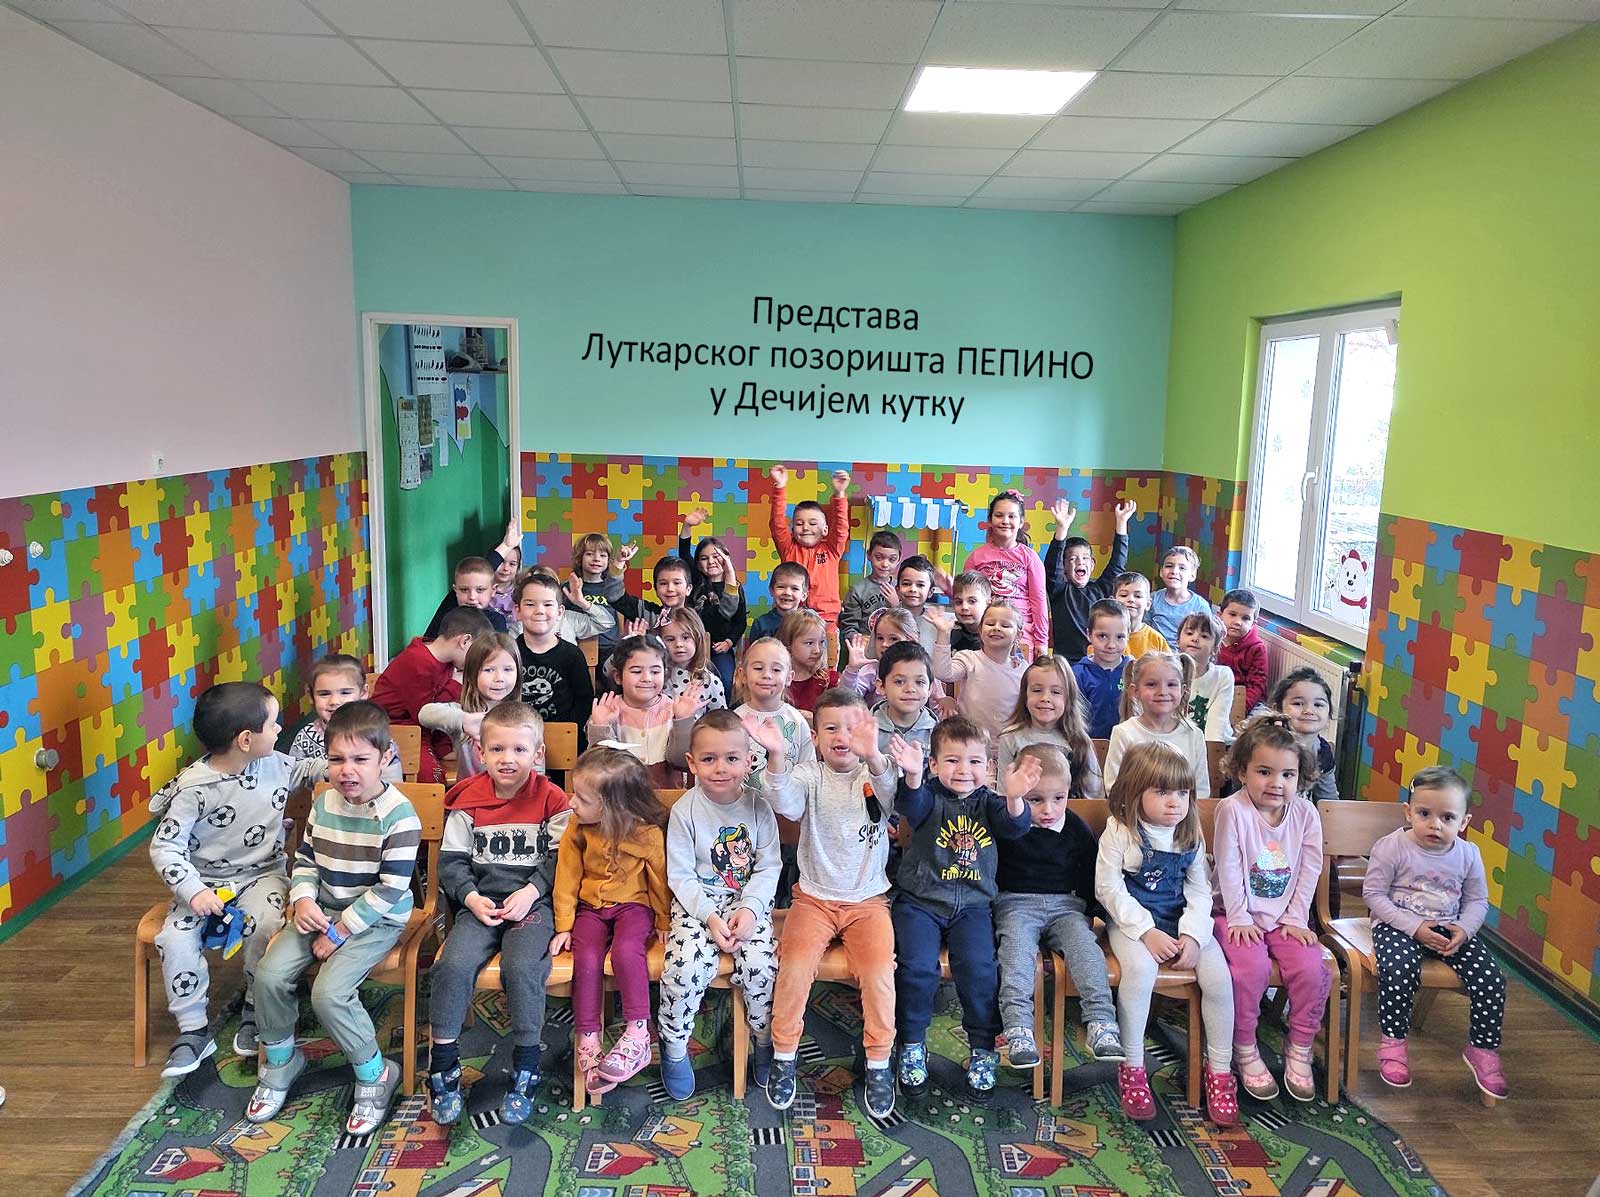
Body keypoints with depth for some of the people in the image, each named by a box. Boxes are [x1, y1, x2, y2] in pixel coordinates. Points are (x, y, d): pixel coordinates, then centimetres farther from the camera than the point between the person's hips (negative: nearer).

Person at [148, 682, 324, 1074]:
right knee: (174, 938, -24)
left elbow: (303, 770, 20)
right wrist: (193, 891, -27)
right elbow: (164, 846, -16)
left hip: (262, 875, 2)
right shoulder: (195, 787, -18)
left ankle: (255, 1010, -2)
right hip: (207, 882, -1)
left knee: (266, 926, -28)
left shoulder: (274, 764, -4)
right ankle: (193, 1030, -4)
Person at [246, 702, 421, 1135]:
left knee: (329, 992, -23)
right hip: (323, 912, 7)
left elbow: (389, 891, -20)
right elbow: (305, 860, 12)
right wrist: (303, 900, -7)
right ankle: (280, 1063, 16)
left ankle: (374, 1075, 0)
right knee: (270, 974, -10)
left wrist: (341, 931, -17)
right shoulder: (324, 803, 0)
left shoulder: (398, 815, -20)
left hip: (376, 921, -6)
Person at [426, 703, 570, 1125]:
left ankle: (525, 1073, -10)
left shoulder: (551, 799, 0)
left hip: (533, 903, -2)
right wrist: (471, 897, -9)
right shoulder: (468, 799, 5)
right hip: (480, 903, 2)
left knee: (522, 967, -27)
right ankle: (444, 1070, -6)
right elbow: (451, 860, 7)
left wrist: (530, 892, -14)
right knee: (453, 965, -22)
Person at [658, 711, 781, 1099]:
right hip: (696, 902, -1)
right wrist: (709, 916, -17)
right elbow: (680, 876, -6)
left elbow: (769, 867, -1)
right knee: (686, 965, -25)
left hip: (749, 902, 1)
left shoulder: (758, 807, -3)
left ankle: (765, 1041, 8)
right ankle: (674, 1046, 1)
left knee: (760, 965, -21)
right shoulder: (685, 810, -7)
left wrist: (750, 908, -16)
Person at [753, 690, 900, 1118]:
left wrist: (872, 757, -47)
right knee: (796, 965, -22)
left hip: (868, 899, 0)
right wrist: (777, 757, -43)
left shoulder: (876, 774, -2)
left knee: (879, 970, -21)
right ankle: (783, 1057, 1)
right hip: (814, 897, 0)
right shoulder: (809, 774, -2)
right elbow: (786, 802, -23)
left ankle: (879, 1062, 2)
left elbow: (896, 793, -26)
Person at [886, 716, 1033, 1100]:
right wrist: (912, 776, -48)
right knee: (916, 966, -20)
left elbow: (1015, 824, -12)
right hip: (919, 901, -1)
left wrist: (1013, 798, -34)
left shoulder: (988, 802, 6)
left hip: (972, 906, 2)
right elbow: (911, 804, -25)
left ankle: (982, 1049, 2)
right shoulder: (929, 797, -2)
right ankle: (912, 1046, 3)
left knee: (980, 968, -19)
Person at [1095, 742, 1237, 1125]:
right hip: (1132, 920, -4)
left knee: (1218, 976, -18)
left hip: (1183, 919, 4)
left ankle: (1220, 1070, 3)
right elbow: (1108, 888, -11)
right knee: (1140, 969, -32)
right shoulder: (1120, 831, -9)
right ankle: (1131, 1068, -15)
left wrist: (1192, 934, -13)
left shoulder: (1191, 835, 3)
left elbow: (1200, 890, 4)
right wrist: (1146, 931, -19)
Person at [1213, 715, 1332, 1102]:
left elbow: (1309, 871, 1)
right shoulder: (1232, 809, -14)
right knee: (1251, 966, -26)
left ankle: (1299, 1052, 5)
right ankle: (1245, 1052, -5)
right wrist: (1240, 918, -13)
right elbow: (1229, 869, -12)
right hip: (1240, 914, -3)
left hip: (1287, 916, 4)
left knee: (1310, 968, -17)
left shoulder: (1305, 813, -2)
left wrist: (1295, 918, -4)